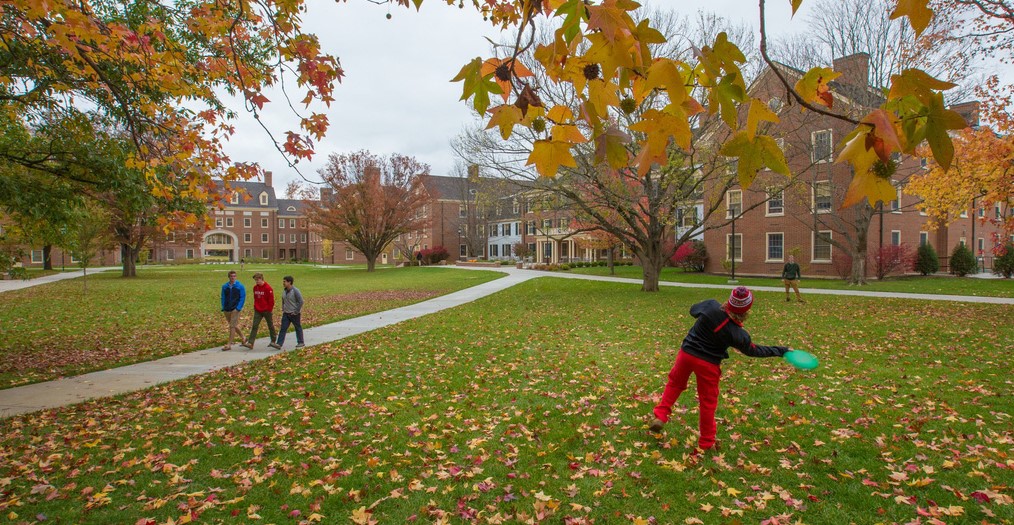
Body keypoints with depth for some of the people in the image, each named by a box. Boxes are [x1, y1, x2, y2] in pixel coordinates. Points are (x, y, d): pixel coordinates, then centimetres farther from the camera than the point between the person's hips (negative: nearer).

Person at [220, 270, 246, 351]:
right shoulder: (224, 286, 7)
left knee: (232, 326, -7)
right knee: (234, 326, 14)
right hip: (227, 310, 5)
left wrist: (238, 308, -13)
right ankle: (242, 338, 33)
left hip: (235, 309, -5)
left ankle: (229, 345, -4)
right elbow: (223, 298, 13)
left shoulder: (240, 286, -3)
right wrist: (223, 308, 2)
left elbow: (242, 298, -4)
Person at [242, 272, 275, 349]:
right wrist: (255, 306, 10)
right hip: (257, 310, 5)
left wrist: (269, 309, -11)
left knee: (270, 326, 10)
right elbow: (255, 298, 17)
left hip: (266, 310, -5)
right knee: (254, 326, -4)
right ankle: (250, 343, -8)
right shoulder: (255, 287, 5)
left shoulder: (268, 288, -14)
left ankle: (273, 341, 24)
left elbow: (271, 300, -12)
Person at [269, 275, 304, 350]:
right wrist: (283, 309, 11)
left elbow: (301, 301, -17)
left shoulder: (295, 291, -16)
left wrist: (296, 311, -16)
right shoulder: (284, 291, 7)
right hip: (286, 313, 7)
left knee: (298, 328, 7)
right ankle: (279, 344, -3)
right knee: (283, 329, 0)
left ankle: (300, 342, 19)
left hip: (294, 314, -6)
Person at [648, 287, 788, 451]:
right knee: (708, 402, 13)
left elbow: (693, 310, 8)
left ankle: (660, 416, 15)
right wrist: (780, 351, 14)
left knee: (675, 383, 25)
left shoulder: (710, 306, -14)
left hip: (686, 352, 3)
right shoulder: (737, 334, -16)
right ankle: (706, 442, 24)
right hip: (708, 364, -2)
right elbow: (754, 351, 2)